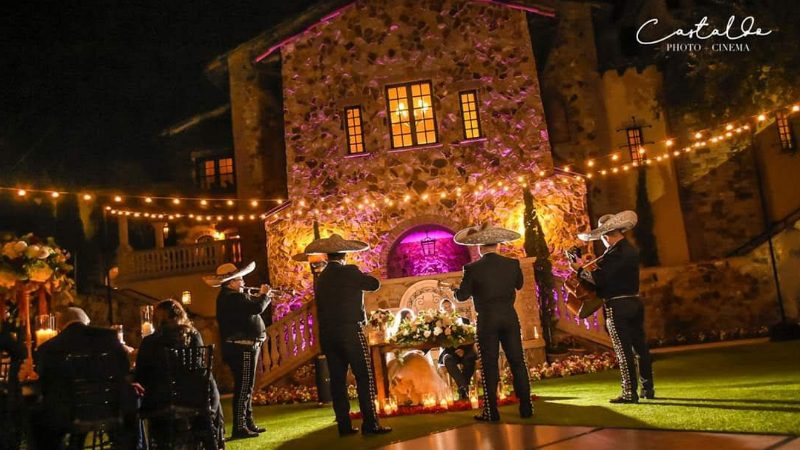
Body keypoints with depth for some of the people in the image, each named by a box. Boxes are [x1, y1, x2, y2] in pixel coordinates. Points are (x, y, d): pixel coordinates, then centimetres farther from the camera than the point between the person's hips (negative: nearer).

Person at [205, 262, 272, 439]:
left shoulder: (231, 297, 16)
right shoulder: (232, 297, -18)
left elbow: (250, 307, 22)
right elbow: (257, 308, -26)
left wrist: (261, 296, 9)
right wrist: (265, 295, -8)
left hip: (243, 347, 11)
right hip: (242, 347, -11)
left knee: (245, 387, 17)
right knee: (243, 387, -8)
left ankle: (248, 423, 26)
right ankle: (239, 428, -4)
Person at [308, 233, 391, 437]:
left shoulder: (321, 279, 12)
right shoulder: (349, 271, -7)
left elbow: (321, 306, 17)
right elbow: (375, 284, 0)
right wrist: (362, 277, 16)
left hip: (327, 334, 7)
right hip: (350, 331, -6)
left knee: (337, 379, 8)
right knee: (364, 377, -3)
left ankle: (344, 425, 10)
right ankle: (370, 424, -7)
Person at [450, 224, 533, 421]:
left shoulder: (472, 268, -11)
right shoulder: (512, 264, 0)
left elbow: (462, 296, -4)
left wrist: (453, 289, 17)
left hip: (487, 320, -3)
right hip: (509, 317, 3)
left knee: (490, 366, 3)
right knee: (517, 362, 9)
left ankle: (491, 412, 7)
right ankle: (526, 407, 12)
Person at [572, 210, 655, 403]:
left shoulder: (615, 252, -17)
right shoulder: (631, 250, 12)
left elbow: (600, 279, -21)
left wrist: (580, 270, -8)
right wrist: (591, 267, 11)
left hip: (618, 307, -9)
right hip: (635, 303, 9)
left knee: (623, 351, -3)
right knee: (640, 346, 13)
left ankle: (630, 393, 1)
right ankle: (648, 389, 21)